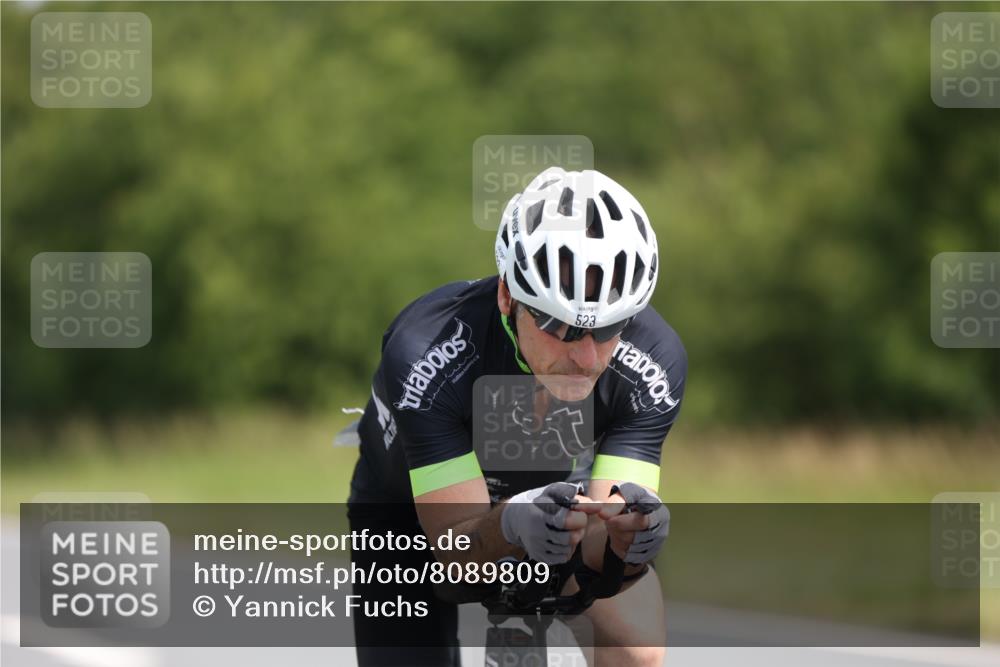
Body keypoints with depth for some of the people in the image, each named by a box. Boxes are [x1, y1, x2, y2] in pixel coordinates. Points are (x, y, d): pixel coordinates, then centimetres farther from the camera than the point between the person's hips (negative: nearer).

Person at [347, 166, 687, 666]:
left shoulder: (654, 359, -30)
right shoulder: (426, 357, -38)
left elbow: (598, 549, -31)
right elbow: (456, 553, -37)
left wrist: (627, 535, -55)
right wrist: (509, 526, -59)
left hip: (561, 498, 2)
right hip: (414, 519, -1)